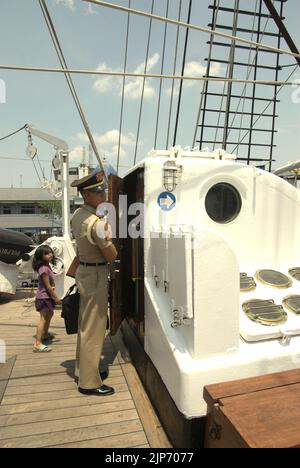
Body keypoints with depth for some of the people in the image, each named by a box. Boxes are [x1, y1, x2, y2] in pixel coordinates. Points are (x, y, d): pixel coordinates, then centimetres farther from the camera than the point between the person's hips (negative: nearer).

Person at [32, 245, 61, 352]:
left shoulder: (47, 267, 8)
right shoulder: (44, 268, -22)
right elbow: (47, 286, -22)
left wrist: (52, 286, 1)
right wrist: (56, 297, -16)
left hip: (47, 296, 11)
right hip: (44, 296, -11)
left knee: (49, 314, 26)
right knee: (43, 319, -13)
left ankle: (45, 334, 44)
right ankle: (38, 344, -15)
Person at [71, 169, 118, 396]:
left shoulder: (78, 215, 5)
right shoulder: (96, 223, -24)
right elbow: (112, 256, -18)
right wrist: (108, 234, -7)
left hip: (85, 271, 10)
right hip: (96, 275, -10)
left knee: (86, 325, 21)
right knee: (94, 329, 2)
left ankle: (83, 370, 37)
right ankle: (89, 382, 16)